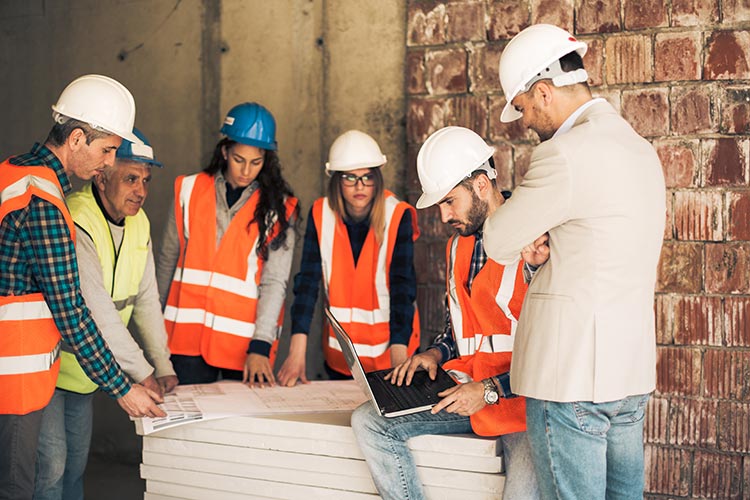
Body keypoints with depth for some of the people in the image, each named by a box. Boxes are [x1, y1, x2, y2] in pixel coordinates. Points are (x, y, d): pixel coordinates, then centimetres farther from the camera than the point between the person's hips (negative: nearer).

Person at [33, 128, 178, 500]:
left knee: (76, 462, 16)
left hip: (84, 370, 8)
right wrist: (141, 371, -26)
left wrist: (163, 366, 2)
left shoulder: (138, 223, 2)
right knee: (50, 466, -8)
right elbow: (96, 309, -30)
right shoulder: (76, 223, -26)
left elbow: (146, 298, 7)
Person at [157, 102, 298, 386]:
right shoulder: (190, 190, 6)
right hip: (189, 336, 2)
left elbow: (275, 281, -7)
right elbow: (168, 260, 13)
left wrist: (261, 346, -16)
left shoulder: (278, 208, -1)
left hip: (246, 339, -1)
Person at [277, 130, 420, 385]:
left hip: (388, 351, -2)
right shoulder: (321, 214, -6)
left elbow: (402, 287, -20)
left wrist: (398, 357, -32)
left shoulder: (397, 216, -13)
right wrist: (297, 352, -22)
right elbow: (307, 281, -12)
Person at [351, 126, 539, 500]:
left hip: (521, 399, -7)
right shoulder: (458, 247, 15)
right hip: (466, 393, 7)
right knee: (369, 420, -8)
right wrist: (435, 353, 6)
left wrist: (491, 391, -18)